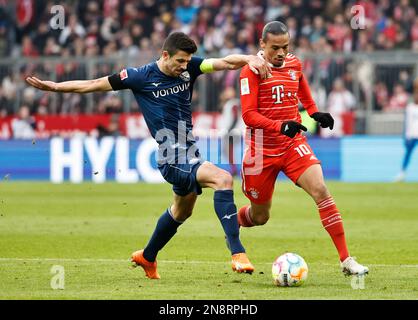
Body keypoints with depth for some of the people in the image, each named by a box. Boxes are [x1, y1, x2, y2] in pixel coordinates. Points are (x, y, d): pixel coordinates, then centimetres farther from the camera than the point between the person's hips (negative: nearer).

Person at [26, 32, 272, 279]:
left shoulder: (189, 68, 1)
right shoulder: (141, 76, -10)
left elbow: (224, 62, -9)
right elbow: (94, 85, -2)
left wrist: (249, 59, -30)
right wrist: (54, 86, -3)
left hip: (190, 155, 7)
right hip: (172, 161, -7)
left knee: (182, 210, 26)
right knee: (223, 179, -27)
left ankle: (147, 257, 49)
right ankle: (238, 253, -32)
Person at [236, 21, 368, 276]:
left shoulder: (294, 64, 4)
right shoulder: (252, 70, -12)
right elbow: (249, 115, -19)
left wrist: (315, 113, 12)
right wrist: (280, 126, -33)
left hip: (293, 144, 3)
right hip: (262, 149, -3)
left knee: (321, 190, -20)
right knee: (260, 216, 9)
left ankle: (346, 260, -19)